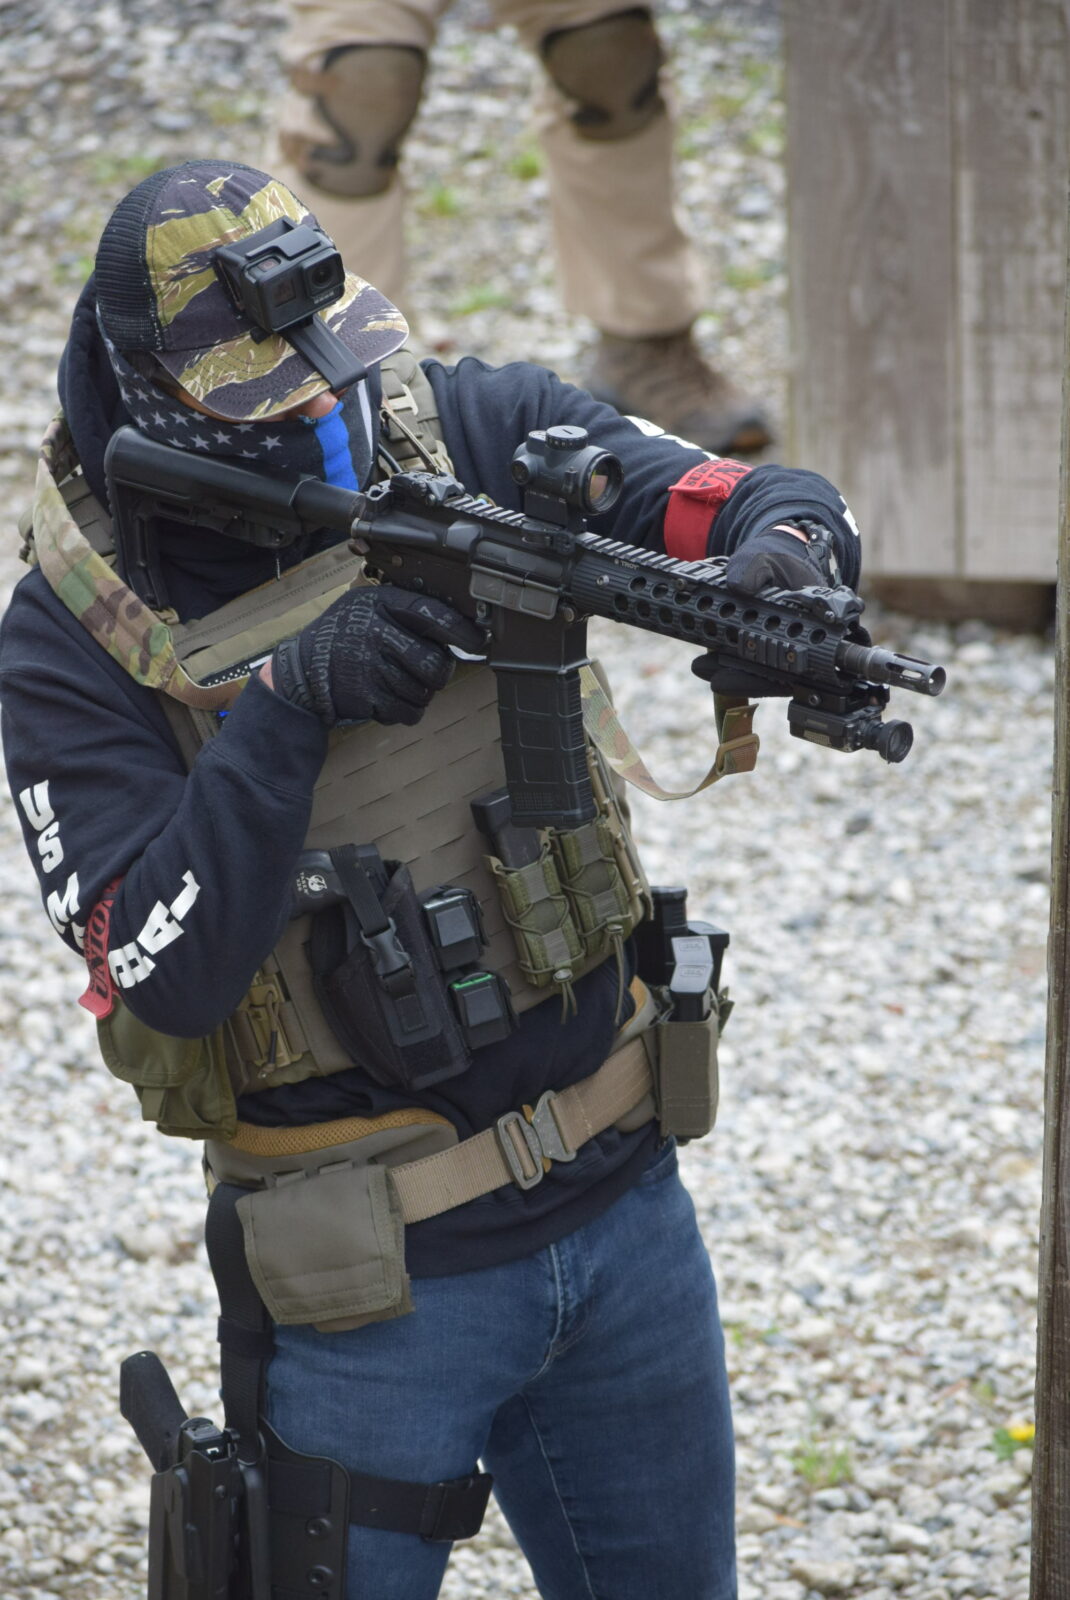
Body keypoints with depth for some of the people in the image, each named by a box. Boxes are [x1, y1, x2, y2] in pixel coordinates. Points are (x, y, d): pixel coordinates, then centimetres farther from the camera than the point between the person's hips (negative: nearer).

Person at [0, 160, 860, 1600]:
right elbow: (169, 978, -23)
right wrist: (283, 713, -32)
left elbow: (782, 499, -6)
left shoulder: (466, 438, -4)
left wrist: (786, 551, -30)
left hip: (624, 1209, 5)